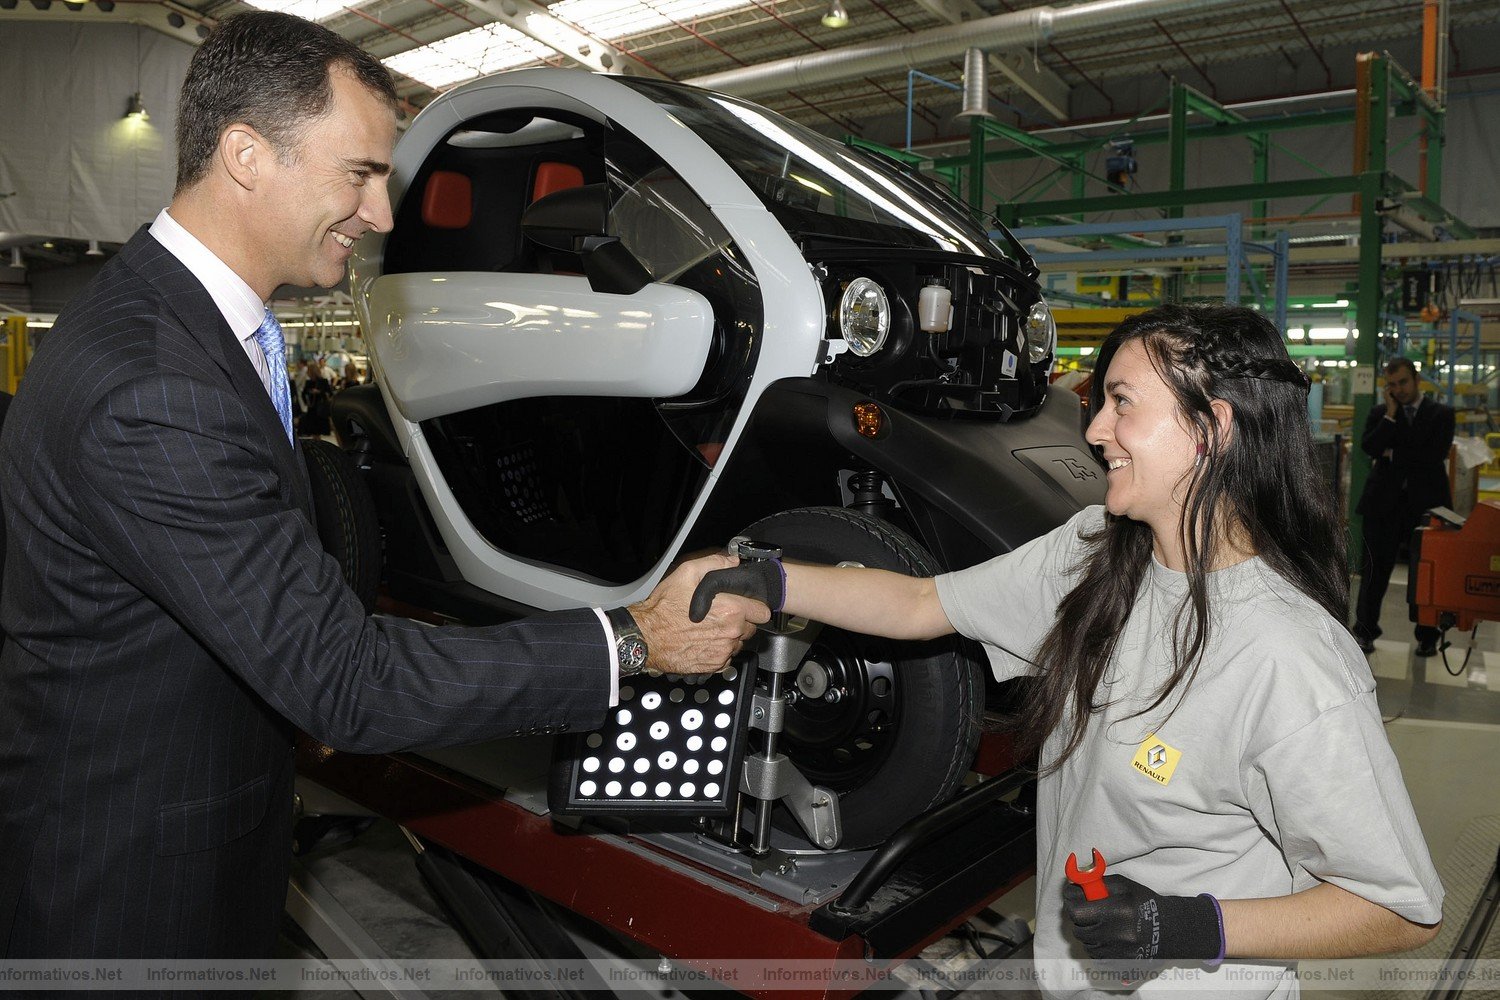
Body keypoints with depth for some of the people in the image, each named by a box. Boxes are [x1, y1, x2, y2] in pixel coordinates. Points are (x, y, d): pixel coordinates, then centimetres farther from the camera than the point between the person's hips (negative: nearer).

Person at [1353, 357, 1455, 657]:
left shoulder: (1441, 414, 2)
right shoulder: (1379, 414, 7)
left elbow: (1435, 455, -12)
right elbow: (1369, 447, -10)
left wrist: (1393, 455, -8)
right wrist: (1391, 415, -11)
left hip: (1426, 502, -1)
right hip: (1385, 500, 1)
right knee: (1375, 568, 3)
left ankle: (1427, 637, 20)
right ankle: (1365, 631, 12)